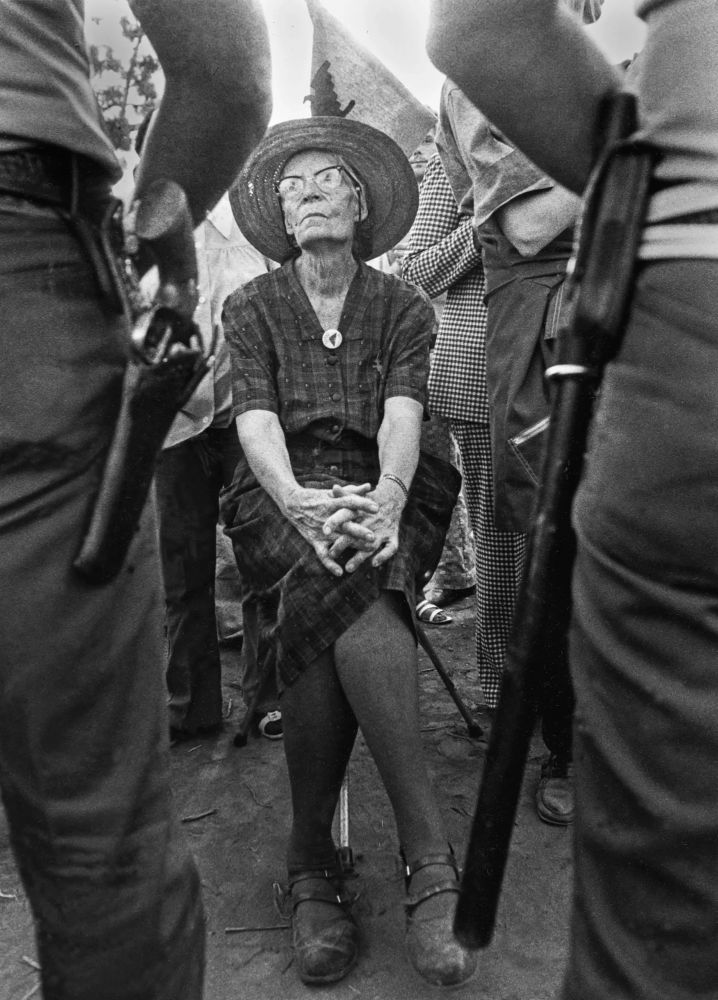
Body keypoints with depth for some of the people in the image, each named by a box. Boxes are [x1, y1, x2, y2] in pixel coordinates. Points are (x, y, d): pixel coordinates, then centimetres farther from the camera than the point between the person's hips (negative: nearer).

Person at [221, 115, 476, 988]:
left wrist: (386, 494, -26)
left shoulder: (403, 307, 14)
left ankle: (313, 863, -24)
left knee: (322, 602, -33)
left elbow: (403, 411, -3)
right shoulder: (251, 308, 15)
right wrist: (301, 502, -24)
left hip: (380, 497, 0)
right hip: (282, 498, 0)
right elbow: (255, 420, -2)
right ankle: (428, 857, -29)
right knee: (349, 596, -34)